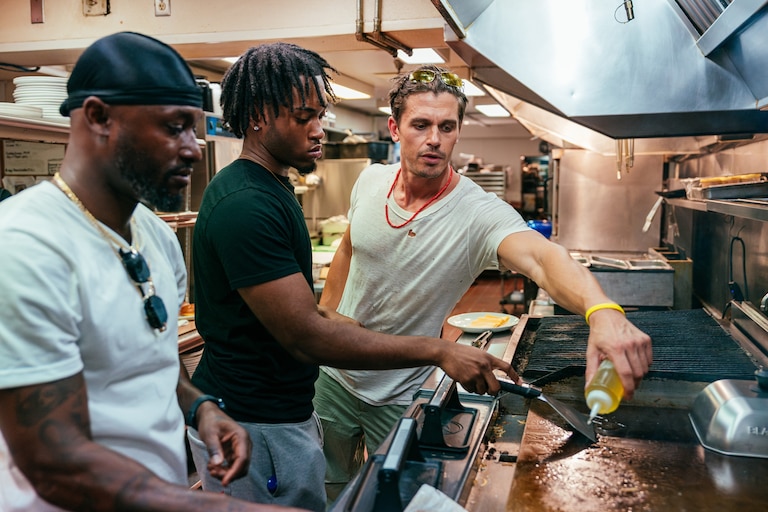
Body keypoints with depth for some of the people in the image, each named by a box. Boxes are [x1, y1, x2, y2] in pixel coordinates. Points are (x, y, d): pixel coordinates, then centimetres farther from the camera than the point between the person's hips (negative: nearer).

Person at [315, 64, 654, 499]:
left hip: (400, 399, -4)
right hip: (335, 374, 4)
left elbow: (542, 258, -45)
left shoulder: (479, 214, -26)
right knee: (332, 489, 25)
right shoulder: (371, 180, -9)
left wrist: (603, 311, -64)